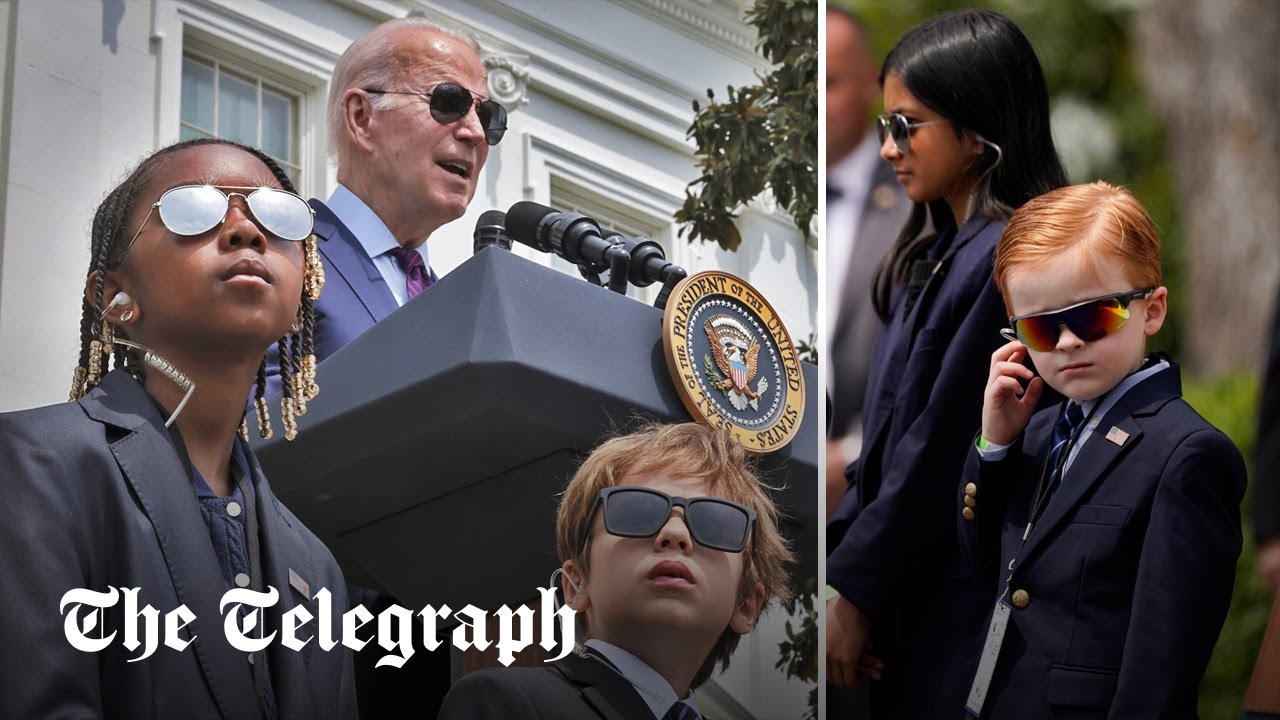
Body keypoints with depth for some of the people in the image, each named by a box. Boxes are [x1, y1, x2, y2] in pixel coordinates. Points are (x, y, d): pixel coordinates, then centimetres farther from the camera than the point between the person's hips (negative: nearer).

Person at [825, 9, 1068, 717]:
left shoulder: (1005, 265, -17)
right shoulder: (935, 256, 11)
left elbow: (941, 454, -19)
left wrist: (855, 587, -13)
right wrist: (841, 554, 7)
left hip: (965, 613, -8)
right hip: (911, 594, 8)